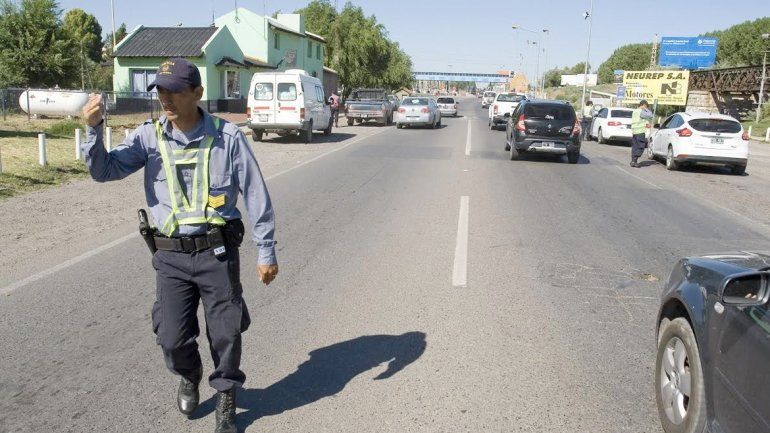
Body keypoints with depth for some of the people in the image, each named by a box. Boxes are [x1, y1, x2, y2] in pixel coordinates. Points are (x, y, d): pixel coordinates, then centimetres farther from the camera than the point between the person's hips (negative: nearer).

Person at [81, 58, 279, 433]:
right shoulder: (149, 136, -1)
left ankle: (226, 399, 32)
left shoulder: (227, 137, -7)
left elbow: (256, 196, -4)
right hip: (170, 256, 2)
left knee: (225, 334, 6)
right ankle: (189, 378, 41)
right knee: (173, 338, 6)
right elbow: (104, 170, -7)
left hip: (217, 251, -2)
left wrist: (266, 252, -3)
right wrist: (94, 130, -25)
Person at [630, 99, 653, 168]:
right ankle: (634, 161, -10)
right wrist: (646, 109, -3)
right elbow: (650, 116, -13)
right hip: (640, 132, -9)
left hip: (634, 131, 9)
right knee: (640, 147, -5)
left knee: (634, 147, 11)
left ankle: (633, 161, 12)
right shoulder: (641, 112, -12)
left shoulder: (634, 111, 17)